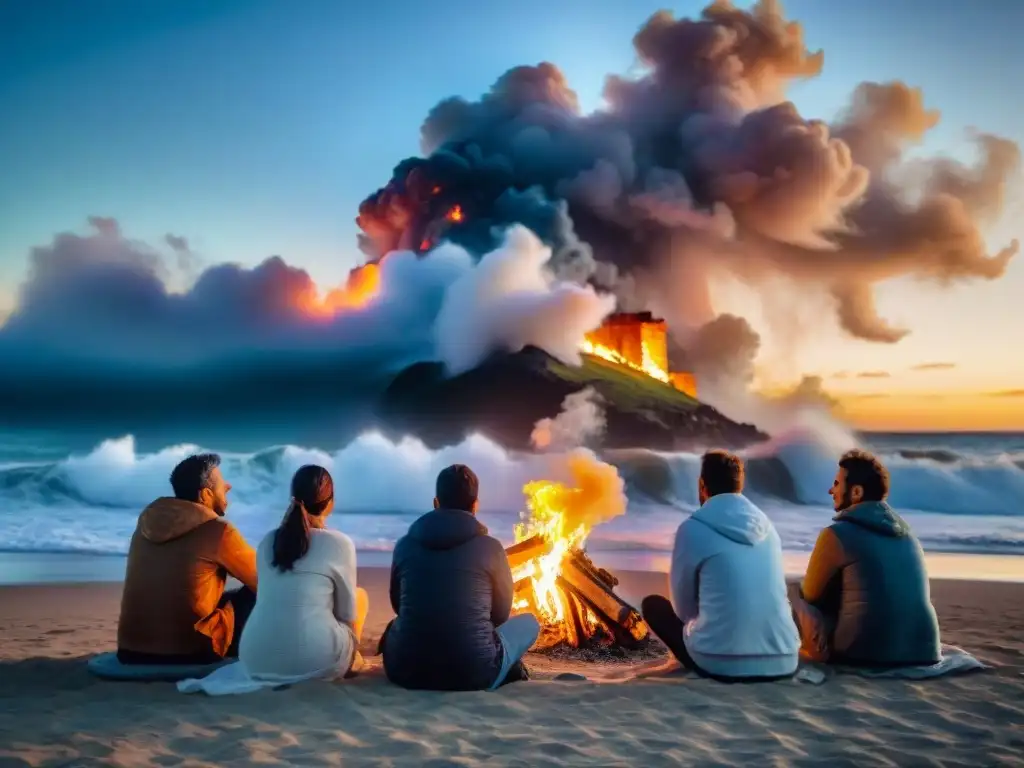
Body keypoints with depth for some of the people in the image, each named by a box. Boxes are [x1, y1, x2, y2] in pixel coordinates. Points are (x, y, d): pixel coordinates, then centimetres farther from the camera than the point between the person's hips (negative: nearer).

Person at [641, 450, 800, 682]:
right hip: (782, 662, 5)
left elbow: (684, 608, 4)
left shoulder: (693, 528, -5)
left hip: (722, 663, -5)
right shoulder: (766, 525, 10)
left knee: (652, 604, 17)